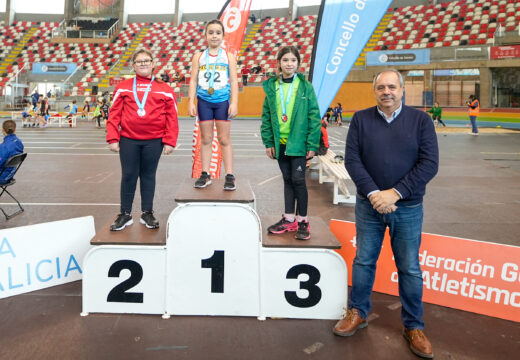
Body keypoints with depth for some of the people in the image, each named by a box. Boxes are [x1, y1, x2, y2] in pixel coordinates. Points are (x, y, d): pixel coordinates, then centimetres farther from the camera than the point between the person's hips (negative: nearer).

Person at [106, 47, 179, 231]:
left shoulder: (164, 89, 4)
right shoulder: (123, 87, 5)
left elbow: (172, 117, 1)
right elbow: (114, 114, 3)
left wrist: (169, 141, -5)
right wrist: (113, 138, -4)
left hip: (154, 141, 0)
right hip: (128, 140, 0)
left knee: (148, 176, 10)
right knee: (128, 176, 5)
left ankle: (147, 213, 23)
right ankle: (125, 214, 17)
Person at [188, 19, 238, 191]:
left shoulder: (229, 57, 6)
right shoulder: (199, 57, 8)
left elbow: (234, 81, 2)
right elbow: (193, 80, 6)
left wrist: (234, 103, -7)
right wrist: (191, 102, -3)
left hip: (223, 101, -1)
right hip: (204, 101, 1)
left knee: (224, 139, 0)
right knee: (205, 139, 5)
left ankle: (229, 176, 2)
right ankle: (205, 175, 12)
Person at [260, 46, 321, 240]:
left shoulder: (306, 87, -4)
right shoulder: (271, 87, 5)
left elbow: (314, 117, -5)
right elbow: (266, 116, 7)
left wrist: (312, 144, -9)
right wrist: (268, 142, 3)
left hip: (298, 142, -3)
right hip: (280, 142, 3)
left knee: (298, 179, -2)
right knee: (287, 179, 12)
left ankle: (303, 221, 11)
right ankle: (289, 219, 21)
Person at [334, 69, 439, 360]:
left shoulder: (421, 120, -3)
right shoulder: (361, 119, 1)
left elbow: (430, 164, -9)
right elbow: (352, 159, -5)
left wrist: (395, 193, -17)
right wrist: (373, 194, -16)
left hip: (408, 208, -1)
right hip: (369, 205, 1)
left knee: (410, 268, 8)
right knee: (364, 261, 12)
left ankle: (414, 327, 24)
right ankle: (358, 314, 30)